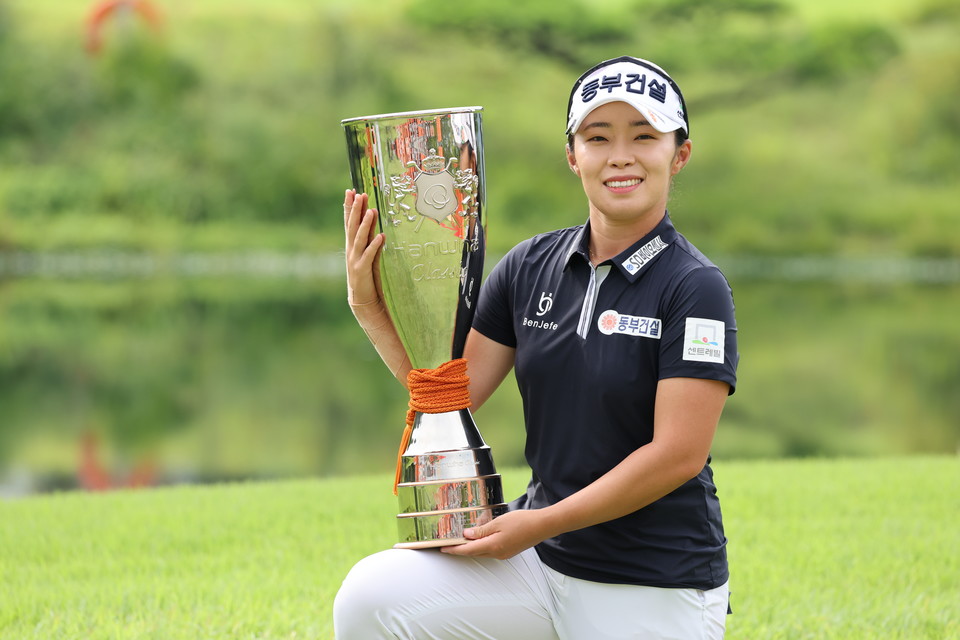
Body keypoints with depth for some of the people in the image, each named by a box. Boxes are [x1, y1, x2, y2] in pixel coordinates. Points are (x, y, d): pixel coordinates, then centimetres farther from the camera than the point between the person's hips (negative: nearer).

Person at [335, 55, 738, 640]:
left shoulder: (696, 288, -10)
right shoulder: (532, 266, 7)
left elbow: (678, 455, -16)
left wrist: (540, 523, -15)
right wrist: (370, 307, -6)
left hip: (657, 593, -4)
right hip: (543, 559, 4)